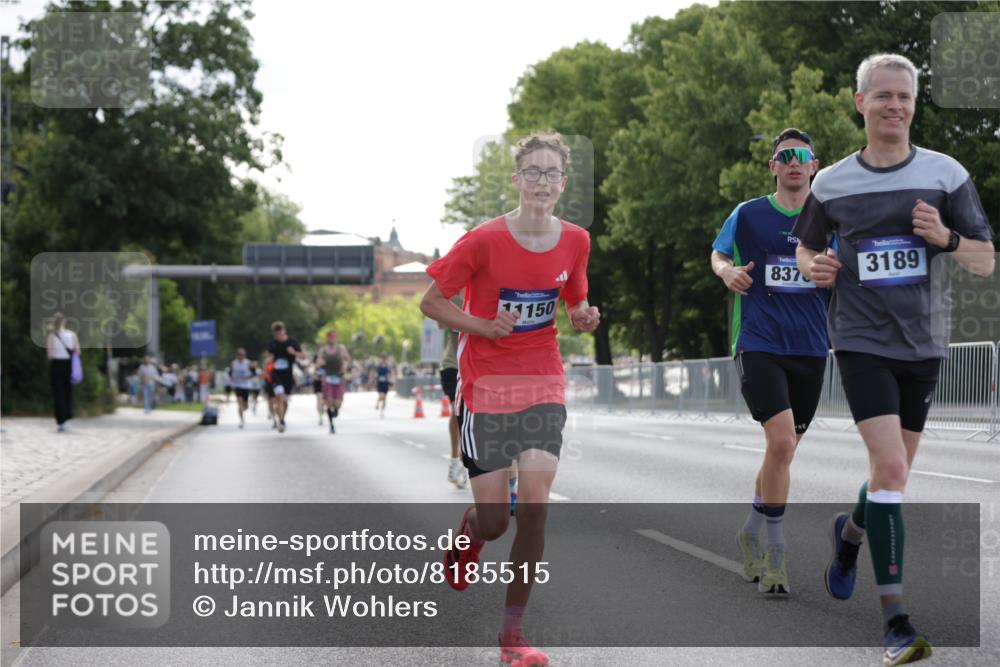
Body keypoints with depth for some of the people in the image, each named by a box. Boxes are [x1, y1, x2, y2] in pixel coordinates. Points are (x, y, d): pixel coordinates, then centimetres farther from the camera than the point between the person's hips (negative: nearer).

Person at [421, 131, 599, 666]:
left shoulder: (575, 241, 1)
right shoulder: (484, 240, -11)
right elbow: (431, 302, -4)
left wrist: (584, 317, -5)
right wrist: (481, 326, -19)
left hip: (543, 388, 3)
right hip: (485, 388, -2)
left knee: (535, 505, -12)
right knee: (493, 520, -1)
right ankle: (468, 536, 40)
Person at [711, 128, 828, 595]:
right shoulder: (748, 215, 3)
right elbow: (718, 254, 16)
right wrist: (728, 271, -6)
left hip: (810, 349, 4)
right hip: (759, 344, -3)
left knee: (783, 449, 11)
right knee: (781, 440, -20)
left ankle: (752, 534, 33)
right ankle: (774, 551, -9)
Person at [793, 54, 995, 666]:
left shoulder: (946, 174, 0)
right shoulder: (832, 183, 2)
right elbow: (807, 247, 19)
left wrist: (945, 238, -17)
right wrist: (815, 267, -4)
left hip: (922, 344, 2)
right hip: (862, 341, -2)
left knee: (894, 472, 13)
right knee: (890, 466, -16)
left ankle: (850, 530, 48)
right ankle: (895, 617, -14)